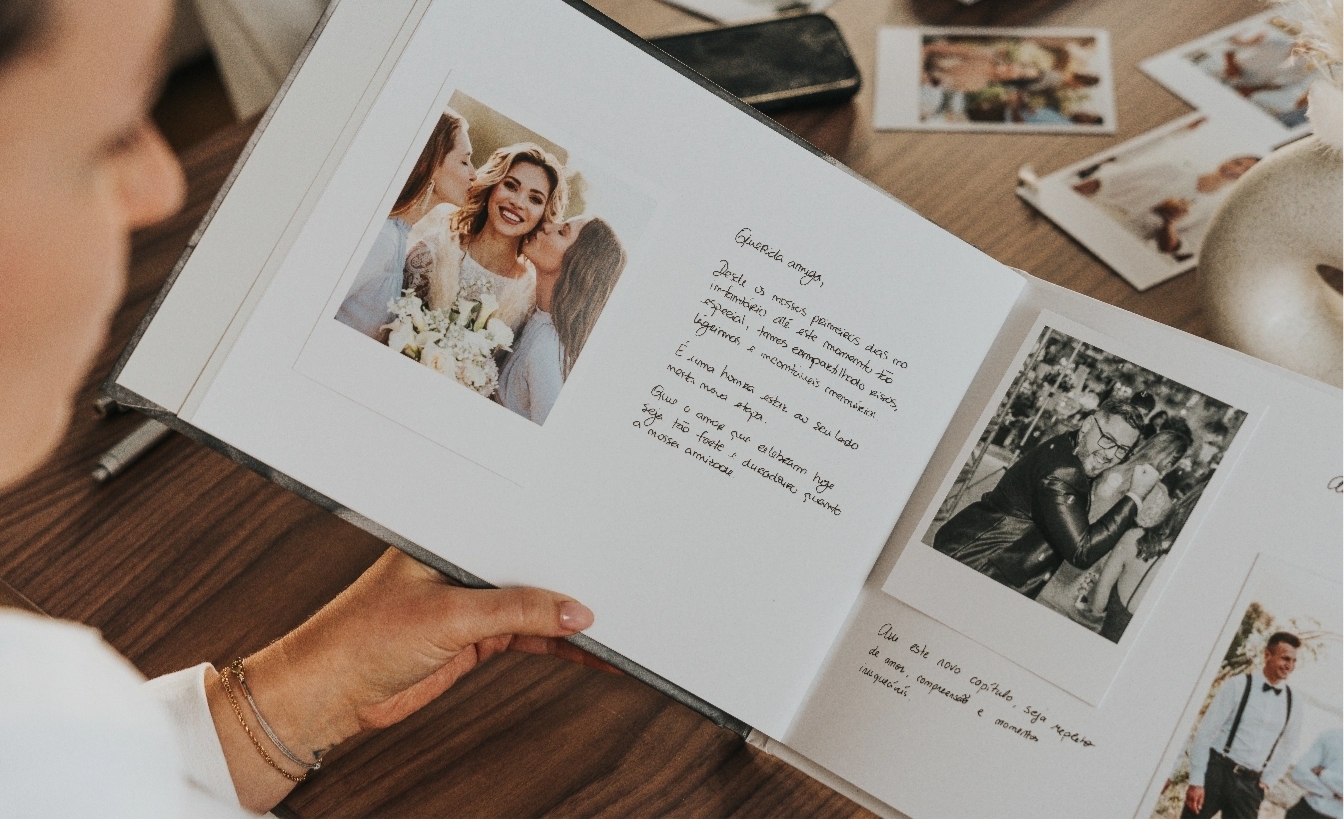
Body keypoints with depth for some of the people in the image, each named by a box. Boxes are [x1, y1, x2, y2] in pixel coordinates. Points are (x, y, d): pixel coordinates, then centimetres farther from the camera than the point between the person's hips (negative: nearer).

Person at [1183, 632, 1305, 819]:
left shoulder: (1293, 702, 3)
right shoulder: (1237, 686, -9)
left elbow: (1288, 746, 18)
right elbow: (1205, 732, -8)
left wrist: (1268, 780, 9)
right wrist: (1196, 781, -12)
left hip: (1250, 783, 3)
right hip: (1217, 771, -3)